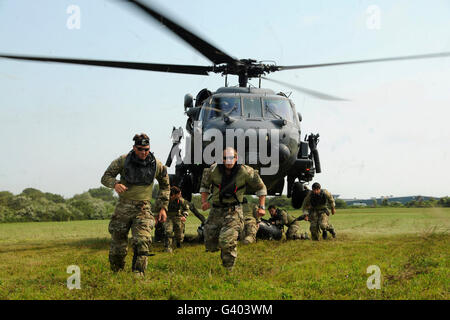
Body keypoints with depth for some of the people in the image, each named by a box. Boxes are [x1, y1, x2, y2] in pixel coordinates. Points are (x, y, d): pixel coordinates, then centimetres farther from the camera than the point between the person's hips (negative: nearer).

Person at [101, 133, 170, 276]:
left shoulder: (157, 165, 2)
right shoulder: (123, 161, -4)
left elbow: (165, 186, 16)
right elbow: (106, 177, 0)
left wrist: (163, 207, 10)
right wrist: (115, 184, -22)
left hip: (143, 210, 0)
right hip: (123, 209, 0)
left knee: (142, 243, -18)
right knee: (118, 246, 5)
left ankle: (138, 275, -16)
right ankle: (116, 274, 26)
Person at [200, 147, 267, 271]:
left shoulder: (245, 172, -10)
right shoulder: (213, 170, -6)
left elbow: (261, 187, 5)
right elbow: (204, 185, 13)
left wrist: (261, 207, -1)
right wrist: (204, 201, -3)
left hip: (233, 211, -3)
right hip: (216, 210, 3)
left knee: (227, 242, -21)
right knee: (210, 245, 4)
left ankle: (228, 270, -3)